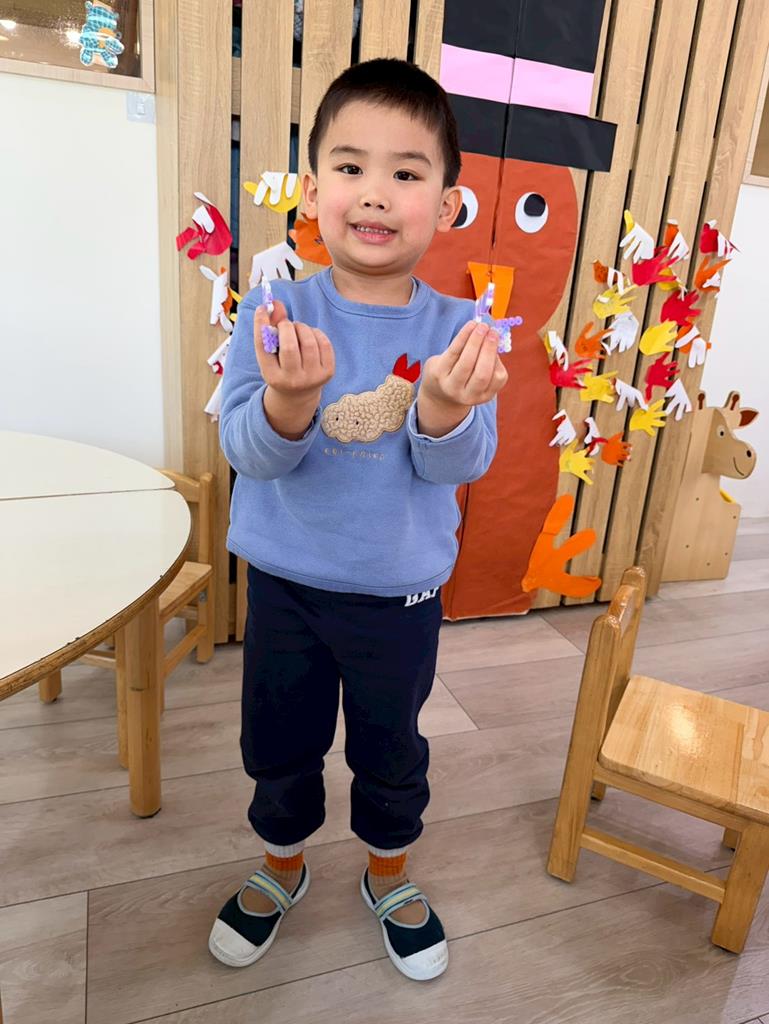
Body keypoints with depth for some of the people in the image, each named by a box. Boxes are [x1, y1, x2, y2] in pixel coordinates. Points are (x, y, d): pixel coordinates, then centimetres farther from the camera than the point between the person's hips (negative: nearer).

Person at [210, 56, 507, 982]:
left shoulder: (456, 331, -10)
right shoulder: (275, 313, -11)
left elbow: (458, 466, -17)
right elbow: (246, 451, -18)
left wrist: (444, 409, -39)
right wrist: (291, 398, -39)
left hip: (401, 593, 0)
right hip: (284, 584, 1)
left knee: (391, 753, 20)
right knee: (280, 747, 20)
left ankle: (389, 875, 49)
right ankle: (282, 864, 50)